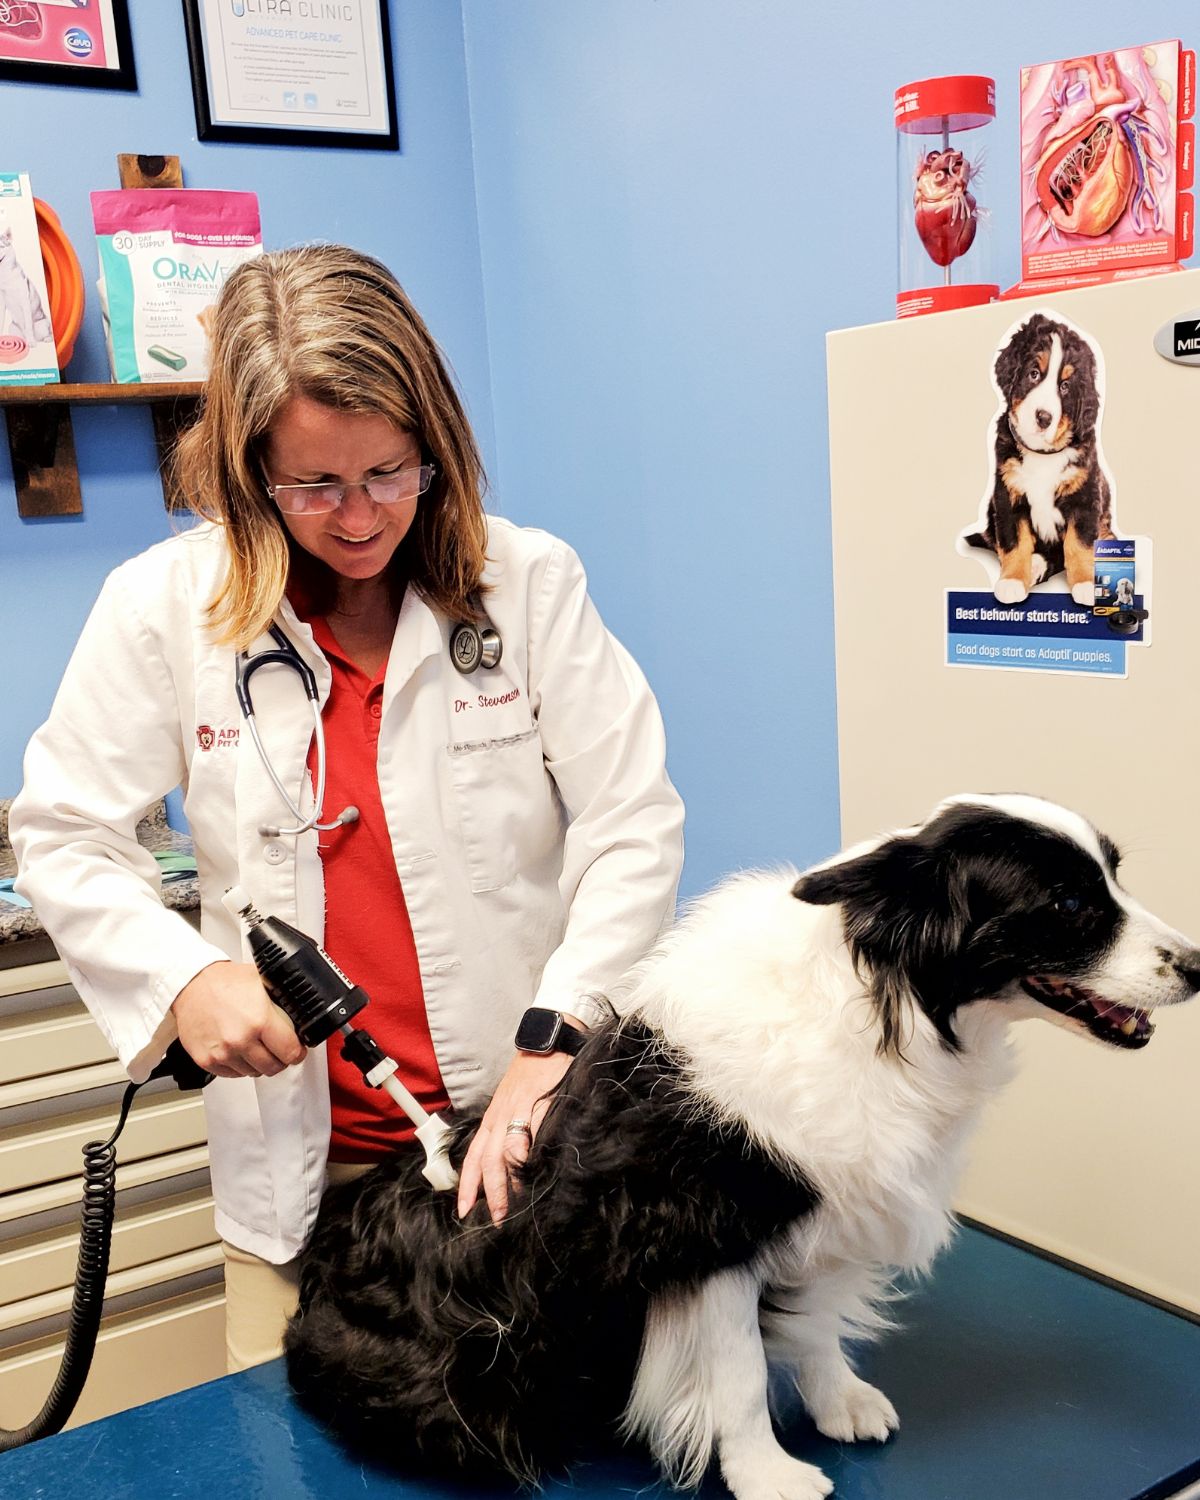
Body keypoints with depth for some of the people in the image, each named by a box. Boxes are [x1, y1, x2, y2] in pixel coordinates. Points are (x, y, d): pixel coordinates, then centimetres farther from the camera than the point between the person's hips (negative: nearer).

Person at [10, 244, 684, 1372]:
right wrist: (182, 976, -15)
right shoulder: (164, 604, -4)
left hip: (523, 1123, 0)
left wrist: (555, 1036, -19)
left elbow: (635, 826, -8)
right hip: (300, 1150, 1)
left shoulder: (529, 582, -7)